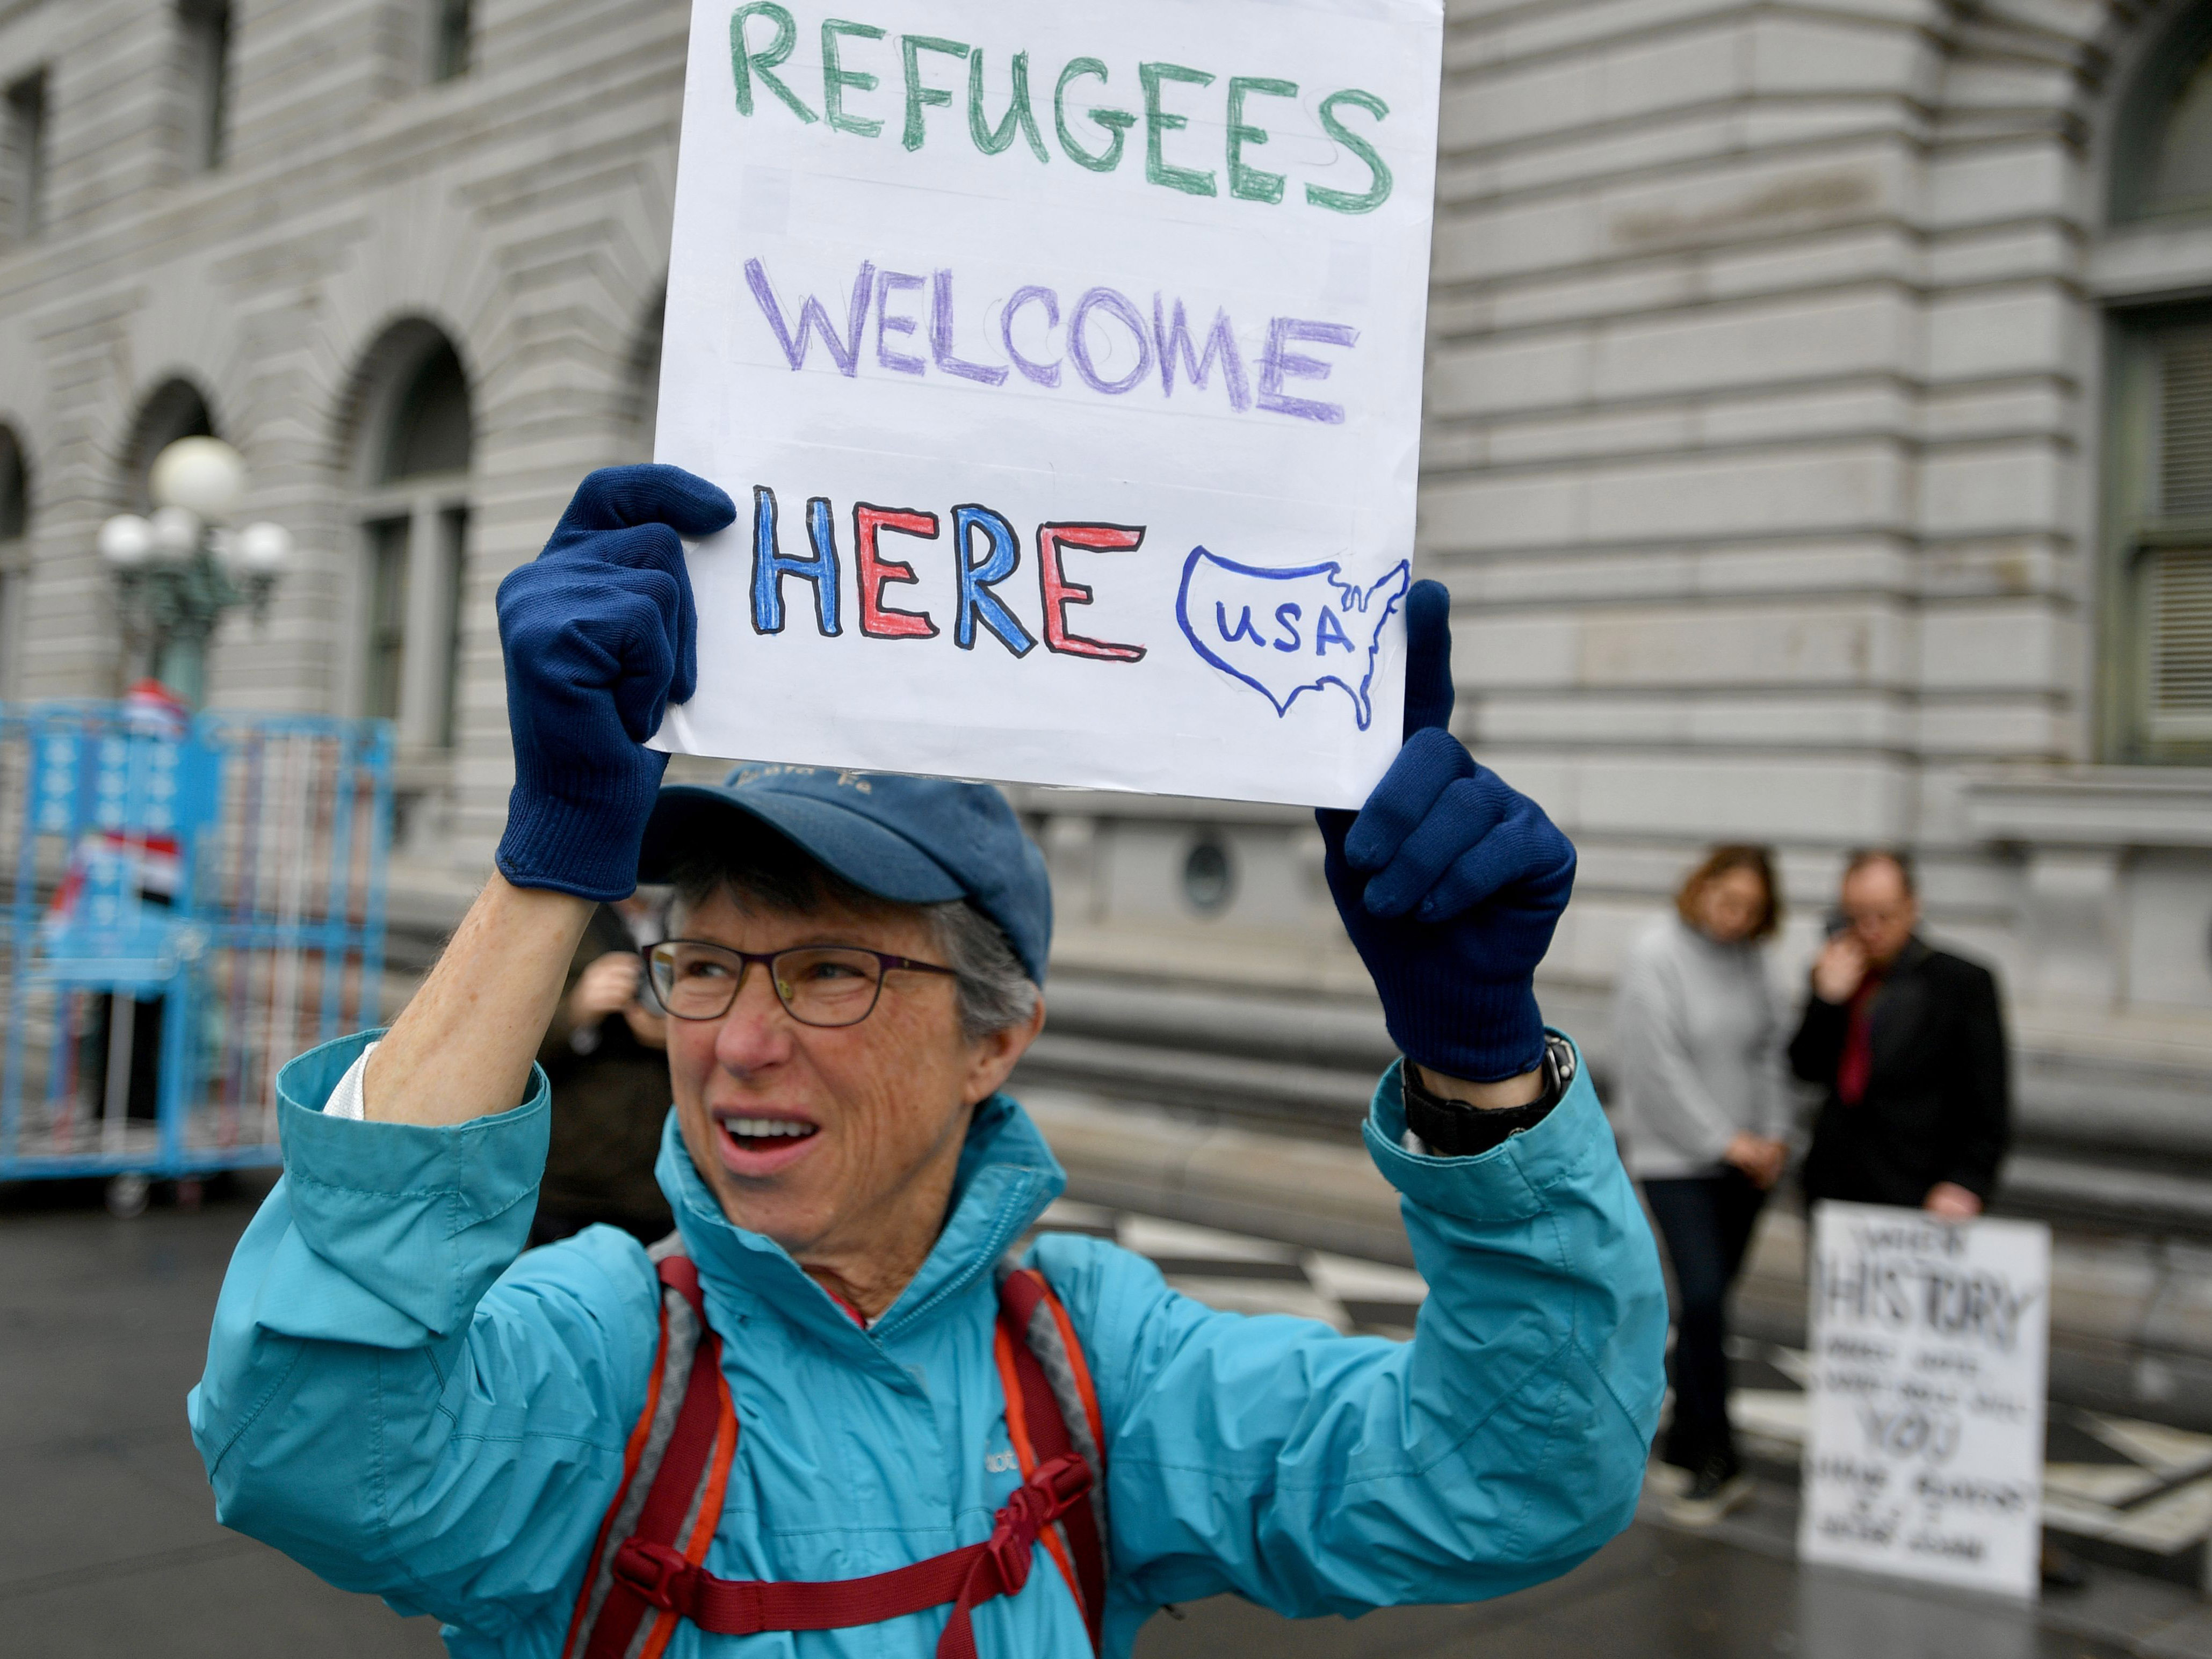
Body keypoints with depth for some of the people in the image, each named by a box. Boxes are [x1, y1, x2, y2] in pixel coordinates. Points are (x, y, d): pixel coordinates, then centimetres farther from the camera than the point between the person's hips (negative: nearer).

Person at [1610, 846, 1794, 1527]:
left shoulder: (1749, 959, 6)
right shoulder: (1655, 957, -12)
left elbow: (1771, 1049, 10)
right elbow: (1658, 1066, -15)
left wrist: (1775, 1134, -2)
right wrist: (1724, 1141, -12)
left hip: (1745, 1159, 5)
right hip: (1675, 1158, -5)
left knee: (1709, 1297, 10)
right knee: (1702, 1298, -13)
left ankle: (1687, 1440, 26)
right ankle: (1717, 1465, -6)